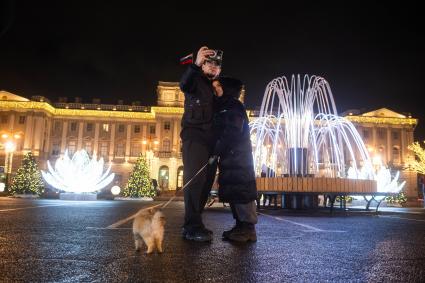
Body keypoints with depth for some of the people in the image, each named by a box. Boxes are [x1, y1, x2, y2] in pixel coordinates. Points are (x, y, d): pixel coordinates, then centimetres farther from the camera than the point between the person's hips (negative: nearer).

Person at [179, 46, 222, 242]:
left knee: (206, 180, 4)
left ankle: (192, 225, 12)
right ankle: (192, 227, -15)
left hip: (210, 139, 7)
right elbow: (184, 85, -23)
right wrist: (195, 65, -34)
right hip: (194, 136, -7)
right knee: (195, 178, -15)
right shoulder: (196, 80, 4)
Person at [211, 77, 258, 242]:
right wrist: (218, 152, 5)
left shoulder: (234, 106, -5)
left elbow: (232, 133, -16)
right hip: (230, 156, 9)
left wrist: (216, 152, -17)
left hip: (237, 155, -9)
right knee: (232, 190, 7)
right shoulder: (222, 107, 21)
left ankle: (248, 229, -5)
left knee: (240, 189, -10)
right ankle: (241, 225, 13)